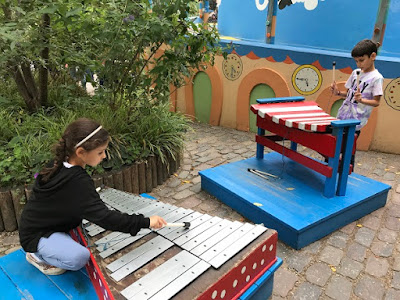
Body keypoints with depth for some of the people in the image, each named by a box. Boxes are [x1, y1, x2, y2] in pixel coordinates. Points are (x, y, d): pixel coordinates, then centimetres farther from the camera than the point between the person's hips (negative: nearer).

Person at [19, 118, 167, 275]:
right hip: (36, 235, -9)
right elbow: (104, 217, -36)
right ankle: (37, 255, 0)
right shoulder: (78, 183, -32)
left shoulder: (57, 166, -4)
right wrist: (145, 222, -35)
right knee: (79, 257, -28)